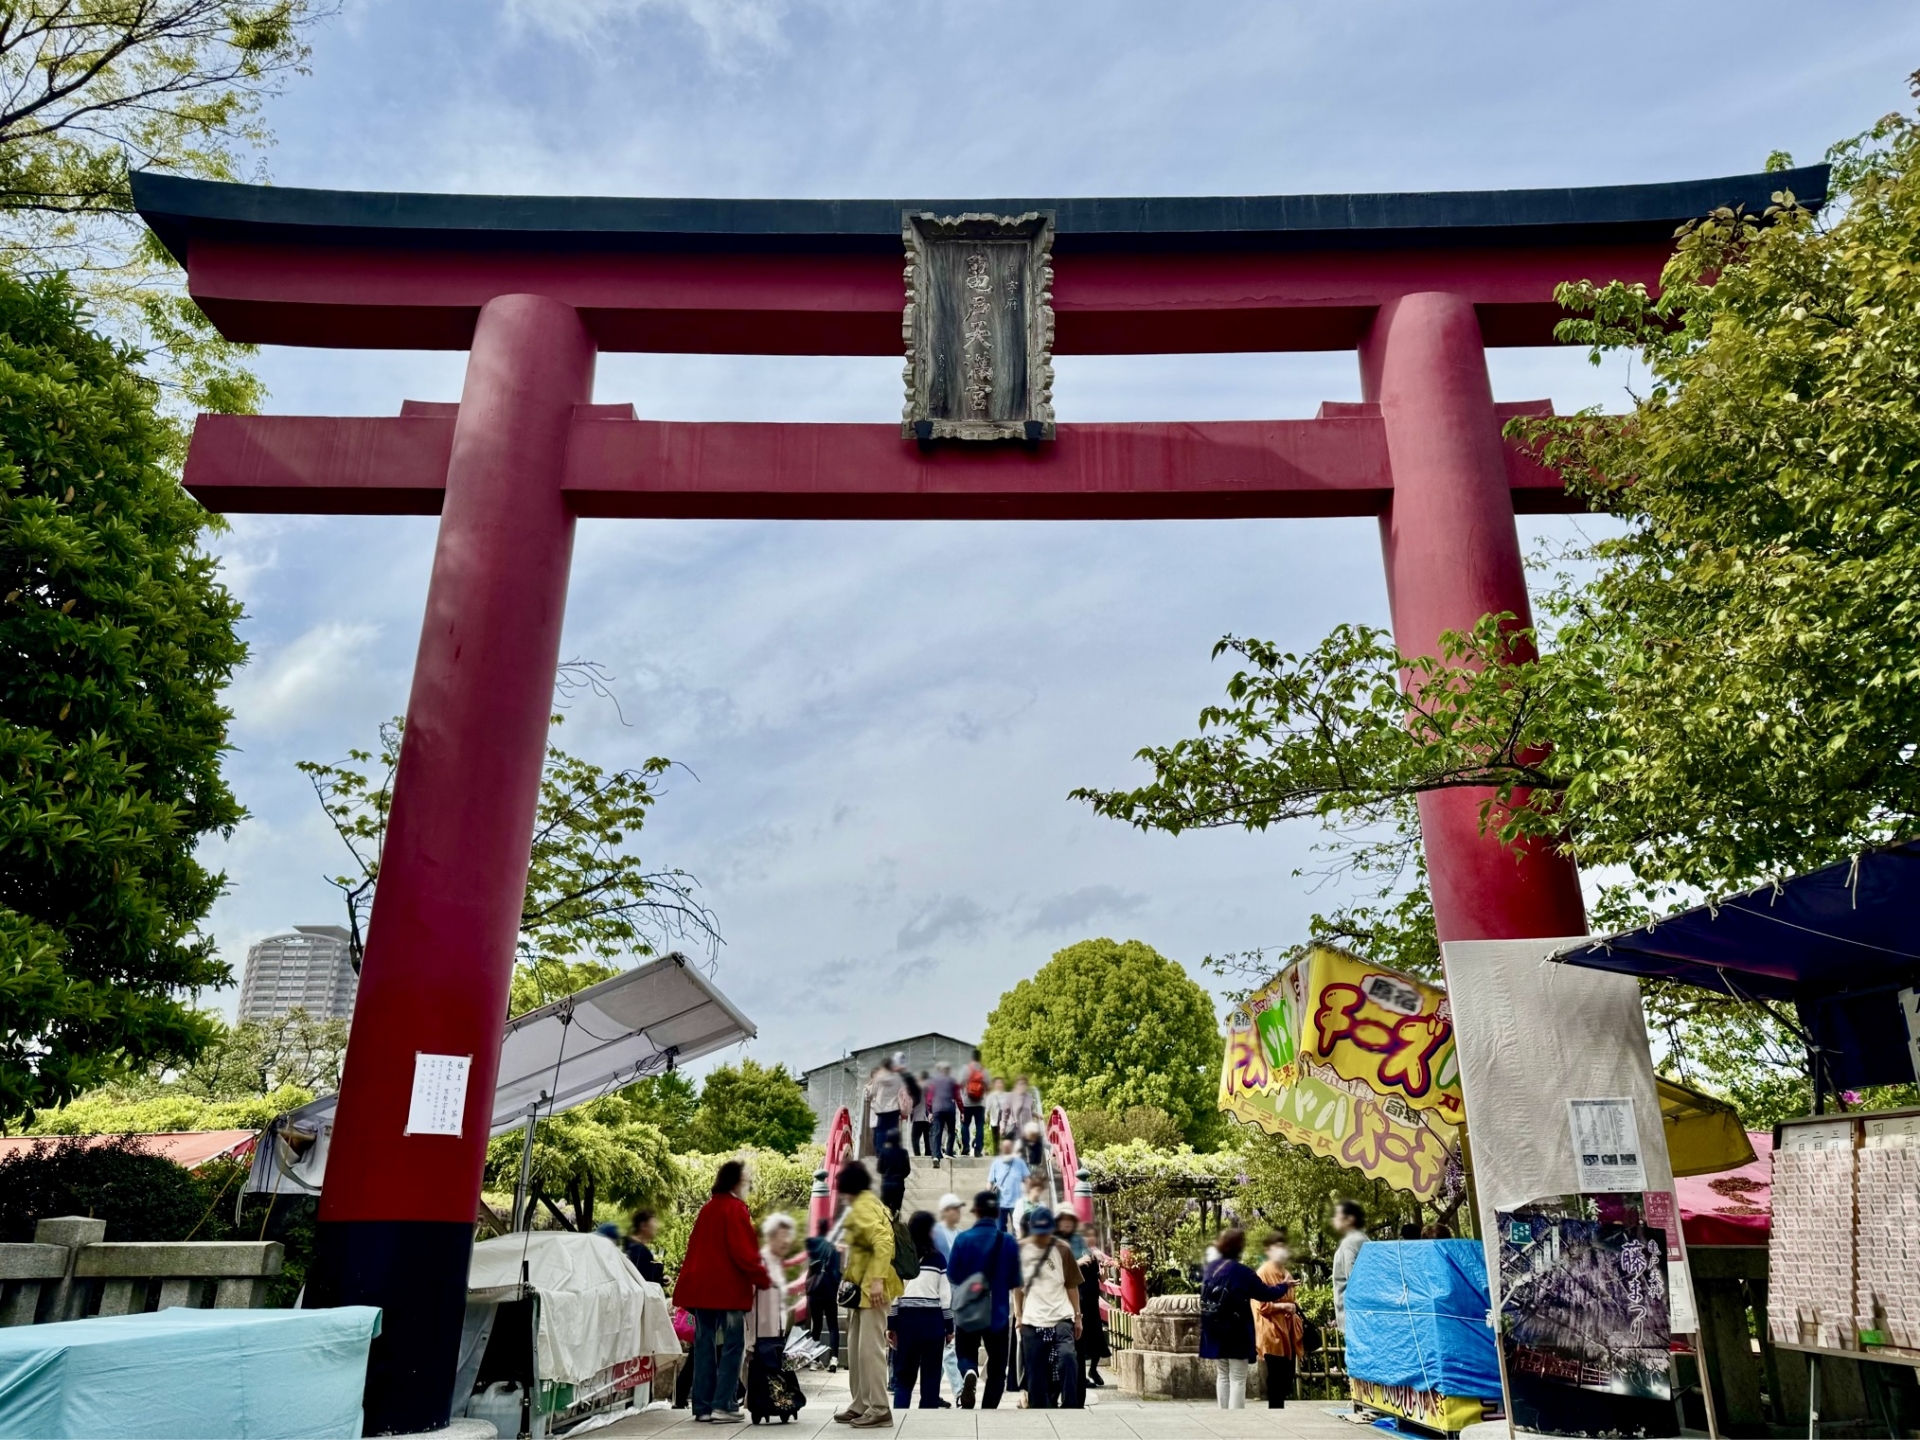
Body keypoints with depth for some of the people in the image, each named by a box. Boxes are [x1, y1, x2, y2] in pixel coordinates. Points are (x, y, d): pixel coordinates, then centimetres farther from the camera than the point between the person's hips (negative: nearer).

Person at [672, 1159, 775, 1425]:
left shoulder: (707, 1209, 15)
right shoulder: (735, 1209, -10)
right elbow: (744, 1252, -15)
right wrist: (763, 1279, -5)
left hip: (700, 1286, 8)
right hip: (728, 1287, -8)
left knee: (704, 1344, 9)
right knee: (732, 1345, -2)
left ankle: (703, 1406, 11)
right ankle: (722, 1406, -7)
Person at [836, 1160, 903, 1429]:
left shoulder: (862, 1207, -15)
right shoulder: (868, 1203, 15)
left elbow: (883, 1242, -27)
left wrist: (877, 1280, -30)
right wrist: (853, 1279, 23)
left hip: (872, 1286, -11)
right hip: (865, 1286, 11)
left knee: (870, 1348, -7)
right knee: (856, 1347, 15)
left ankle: (879, 1409, -2)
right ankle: (860, 1405, 21)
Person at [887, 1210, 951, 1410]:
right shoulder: (937, 1258, 1)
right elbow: (945, 1295, 1)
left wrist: (890, 1324, 4)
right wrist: (949, 1326, 9)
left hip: (907, 1319, 1)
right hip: (932, 1320, 0)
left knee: (903, 1376, 9)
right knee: (931, 1377, 9)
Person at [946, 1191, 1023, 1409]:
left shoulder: (963, 1238, -12)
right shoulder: (1008, 1241, -8)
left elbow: (952, 1275, -5)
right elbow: (1014, 1281, -1)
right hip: (998, 1312, 1)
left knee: (966, 1354, 16)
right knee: (997, 1366, 15)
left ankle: (969, 1373, -16)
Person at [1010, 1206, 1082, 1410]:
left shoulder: (1063, 1249, -1)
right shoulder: (1020, 1249, 1)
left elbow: (1072, 1285, 5)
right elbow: (1017, 1286, 10)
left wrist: (1077, 1316, 4)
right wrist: (1018, 1315, 6)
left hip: (1061, 1318, -1)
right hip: (1032, 1321, 2)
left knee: (1066, 1356, -23)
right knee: (1035, 1372, 4)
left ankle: (1068, 1407, -13)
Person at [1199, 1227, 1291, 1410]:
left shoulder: (1213, 1268, 4)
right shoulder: (1241, 1272, -16)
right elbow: (1265, 1293, -7)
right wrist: (1286, 1287, 9)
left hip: (1216, 1332, 7)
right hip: (1236, 1333, -7)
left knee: (1222, 1376, 16)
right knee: (1237, 1379, -1)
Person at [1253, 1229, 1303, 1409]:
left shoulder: (1286, 1273, 15)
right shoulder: (1263, 1273, -10)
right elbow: (1262, 1305, -13)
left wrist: (1293, 1307, 5)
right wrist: (1282, 1306, -22)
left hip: (1288, 1330, 8)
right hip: (1272, 1332, -8)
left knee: (1287, 1377, 8)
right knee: (1276, 1377, -7)